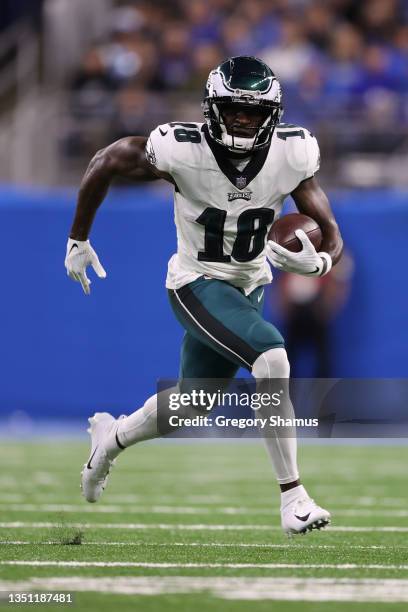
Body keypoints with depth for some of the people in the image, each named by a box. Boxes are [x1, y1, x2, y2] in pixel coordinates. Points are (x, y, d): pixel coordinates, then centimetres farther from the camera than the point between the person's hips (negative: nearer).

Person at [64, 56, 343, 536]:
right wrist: (78, 240, 0)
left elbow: (330, 233, -10)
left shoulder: (291, 155, -16)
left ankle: (111, 438, 50)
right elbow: (104, 164, -8)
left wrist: (317, 261, -34)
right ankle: (292, 498, -19)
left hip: (248, 288, 5)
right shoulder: (182, 151, -24)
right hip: (197, 284, -5)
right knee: (271, 360, -28)